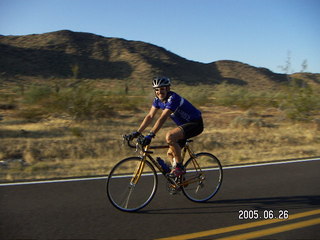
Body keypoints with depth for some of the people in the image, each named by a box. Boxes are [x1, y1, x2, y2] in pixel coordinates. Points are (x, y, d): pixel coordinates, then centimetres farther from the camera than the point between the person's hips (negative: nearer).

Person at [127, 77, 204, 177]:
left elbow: (162, 118, -35)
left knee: (169, 136, -32)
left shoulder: (173, 98, -26)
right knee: (170, 153, 8)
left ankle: (179, 167, -17)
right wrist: (137, 132, -9)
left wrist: (150, 135, -42)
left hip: (195, 124, -9)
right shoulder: (158, 100, -1)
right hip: (184, 124, 9)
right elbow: (150, 116, -2)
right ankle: (179, 177, 28)